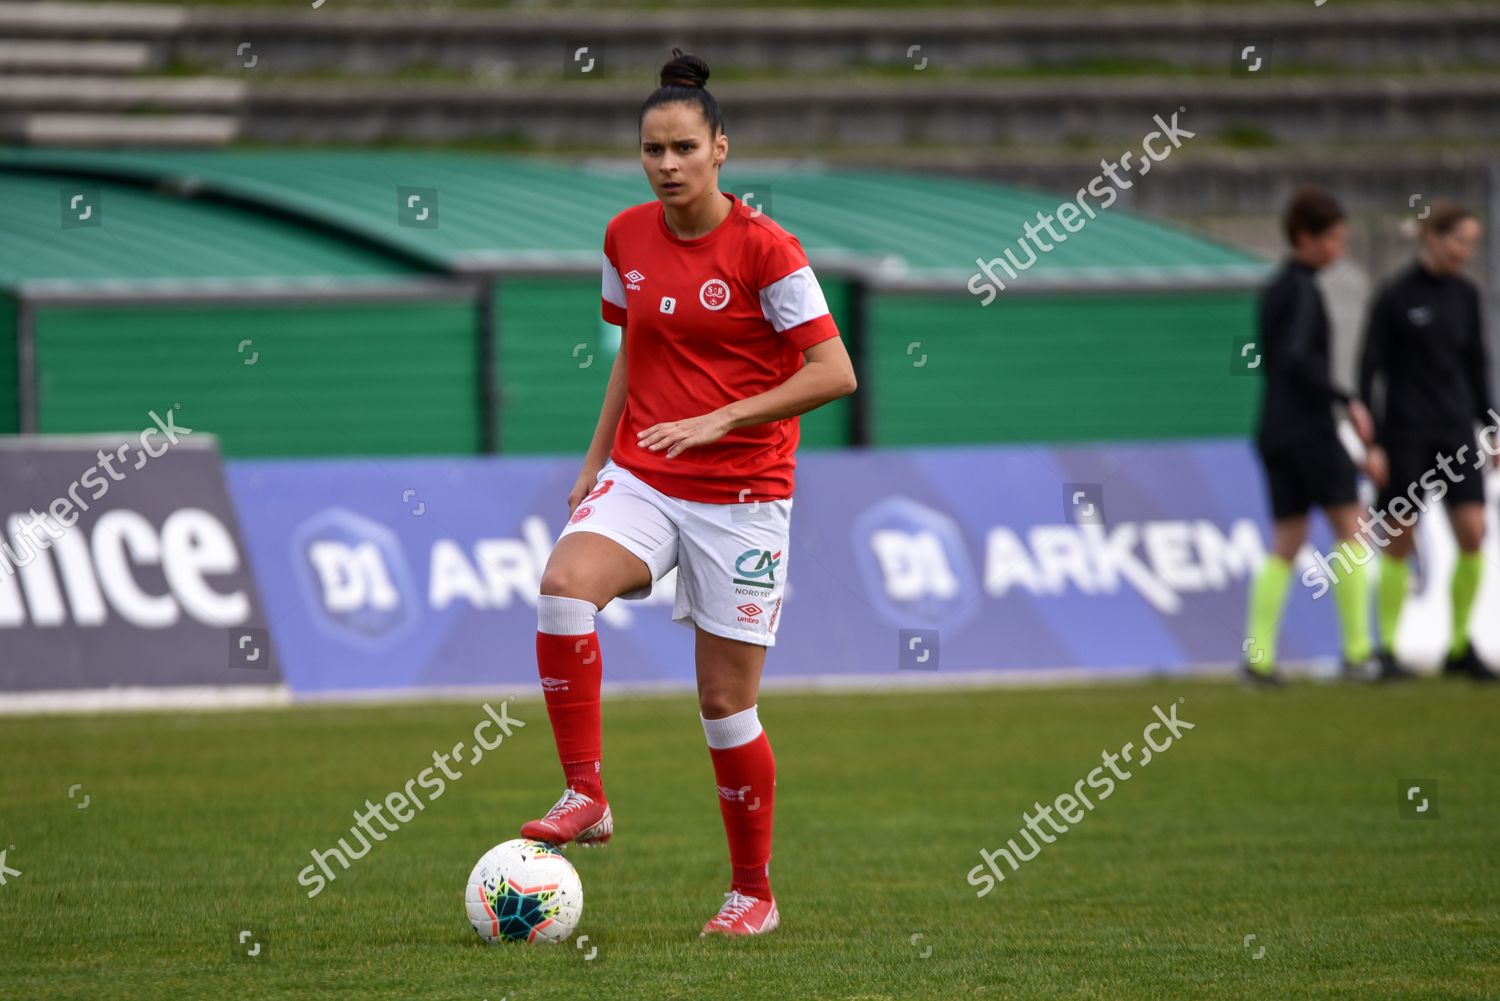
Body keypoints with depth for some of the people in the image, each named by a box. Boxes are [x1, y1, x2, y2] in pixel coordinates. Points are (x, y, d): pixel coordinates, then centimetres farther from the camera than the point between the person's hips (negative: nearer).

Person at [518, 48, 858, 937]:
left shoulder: (763, 248, -12)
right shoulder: (627, 238, 6)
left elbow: (834, 373, -15)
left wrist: (719, 420, -21)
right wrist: (594, 464, 14)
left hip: (741, 494, -4)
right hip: (642, 479, 4)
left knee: (726, 704, 0)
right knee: (566, 583, -28)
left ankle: (754, 892, 18)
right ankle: (586, 797, -23)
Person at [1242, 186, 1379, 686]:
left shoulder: (1273, 290, 15)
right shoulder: (1303, 290, -12)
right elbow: (1296, 359, -25)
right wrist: (1346, 400, -21)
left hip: (1275, 432, 8)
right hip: (1310, 426, -8)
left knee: (1285, 545, 7)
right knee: (1350, 528, 0)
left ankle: (1257, 657, -1)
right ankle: (1357, 651, -3)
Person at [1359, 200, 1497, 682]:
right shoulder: (1393, 297, -6)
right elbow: (1369, 369, -6)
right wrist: (1372, 443, -11)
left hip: (1455, 431, 4)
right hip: (1405, 432, -4)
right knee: (1399, 540, -2)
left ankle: (1460, 647, 5)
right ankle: (1388, 650, 7)